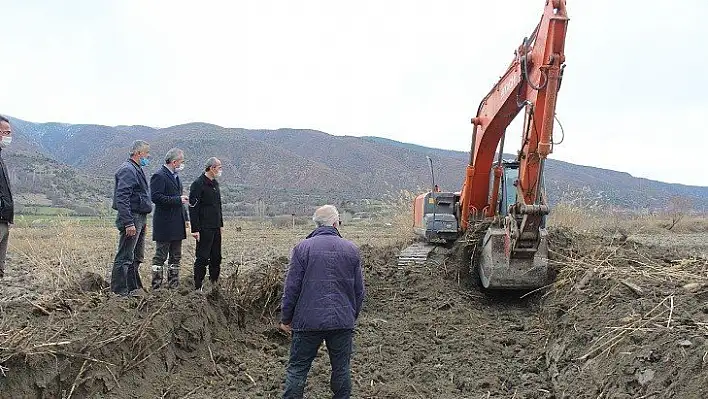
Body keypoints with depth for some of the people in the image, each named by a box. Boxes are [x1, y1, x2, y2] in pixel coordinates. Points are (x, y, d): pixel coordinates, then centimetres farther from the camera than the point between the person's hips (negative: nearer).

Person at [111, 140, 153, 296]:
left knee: (137, 257, 17)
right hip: (132, 219, -11)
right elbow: (122, 198, -22)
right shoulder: (127, 170, -14)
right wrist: (128, 223, -26)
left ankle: (134, 288, 27)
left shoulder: (137, 169, 18)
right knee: (124, 258, -4)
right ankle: (119, 291, 3)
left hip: (140, 219, 11)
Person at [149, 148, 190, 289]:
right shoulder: (159, 176, -11)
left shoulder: (175, 176, 18)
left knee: (176, 257, 12)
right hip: (164, 225, -9)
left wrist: (185, 218, 19)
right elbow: (155, 197, -22)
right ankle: (156, 286, 4)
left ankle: (173, 285, 20)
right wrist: (177, 199, -21)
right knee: (160, 256, -2)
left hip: (177, 224, 9)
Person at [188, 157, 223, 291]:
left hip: (216, 228, 8)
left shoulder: (215, 183, 15)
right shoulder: (198, 184, -12)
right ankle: (198, 287, 3)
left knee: (216, 257, 12)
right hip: (204, 228, -8)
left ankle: (214, 283, 22)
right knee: (202, 258, -3)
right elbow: (193, 208, -15)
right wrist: (195, 229, -19)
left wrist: (221, 224, 19)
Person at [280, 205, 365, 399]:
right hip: (343, 321, 2)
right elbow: (359, 291, 8)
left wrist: (286, 319, 5)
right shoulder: (352, 250, 3)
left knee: (297, 368, 8)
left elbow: (292, 287, -6)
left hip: (309, 321, -2)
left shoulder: (302, 248, -5)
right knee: (341, 368, 13)